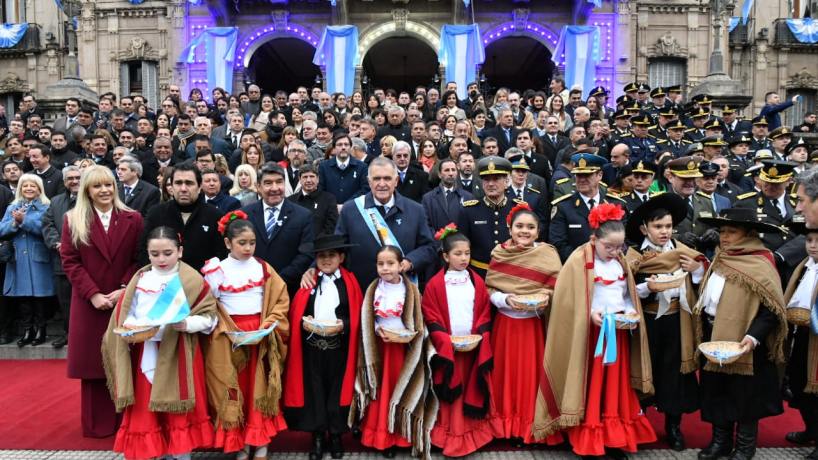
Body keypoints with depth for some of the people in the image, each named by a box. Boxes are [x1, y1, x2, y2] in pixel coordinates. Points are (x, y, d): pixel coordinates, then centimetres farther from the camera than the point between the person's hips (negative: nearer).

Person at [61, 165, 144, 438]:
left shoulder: (133, 219, 4)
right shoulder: (72, 220, 3)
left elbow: (139, 260, 1)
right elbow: (70, 262, -2)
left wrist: (124, 289, -12)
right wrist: (93, 294, -12)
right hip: (89, 303, 0)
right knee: (93, 361, 5)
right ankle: (97, 424, 16)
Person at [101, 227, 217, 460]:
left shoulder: (192, 281, -5)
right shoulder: (140, 279, 5)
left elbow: (209, 317, -6)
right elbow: (125, 314, 6)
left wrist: (187, 324, -22)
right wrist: (133, 327, -14)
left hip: (179, 355, -3)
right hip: (145, 354, 3)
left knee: (179, 411, 5)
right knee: (144, 411, 9)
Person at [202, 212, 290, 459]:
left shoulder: (263, 268, 3)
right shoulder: (217, 270, -2)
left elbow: (281, 300, 2)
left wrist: (268, 326, -9)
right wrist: (228, 331, -15)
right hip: (228, 337, -1)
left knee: (260, 389, 4)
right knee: (234, 390, 4)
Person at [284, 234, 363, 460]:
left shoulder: (350, 282, -1)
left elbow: (357, 316, -2)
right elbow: (295, 313, 4)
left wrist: (342, 325, -18)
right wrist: (304, 323, -15)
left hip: (338, 347, -1)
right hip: (312, 346, 1)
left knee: (336, 390, 9)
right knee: (314, 390, 8)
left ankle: (336, 434, 23)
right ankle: (317, 435, 20)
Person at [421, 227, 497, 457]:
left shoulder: (477, 282, 3)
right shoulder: (435, 284, -6)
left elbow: (484, 316, 5)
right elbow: (431, 319, -6)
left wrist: (479, 337, -9)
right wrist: (446, 340, -15)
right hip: (446, 348, -2)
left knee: (471, 391, 10)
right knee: (450, 394, 5)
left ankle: (472, 431, 23)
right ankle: (450, 434, 17)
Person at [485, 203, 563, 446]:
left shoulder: (548, 255, -6)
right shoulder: (499, 253, -1)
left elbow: (556, 289, -2)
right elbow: (489, 288, 1)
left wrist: (546, 299, -21)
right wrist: (505, 299, -17)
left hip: (533, 323, -2)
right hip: (505, 322, 2)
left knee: (530, 372, 5)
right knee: (506, 370, 10)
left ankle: (529, 424, 21)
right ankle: (505, 421, 26)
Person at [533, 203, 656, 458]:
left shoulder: (621, 262, 8)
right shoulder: (579, 261, -11)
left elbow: (629, 296, 15)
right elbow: (568, 300, -13)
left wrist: (631, 312, -4)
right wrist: (590, 313, -25)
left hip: (618, 333, 6)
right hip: (590, 333, -6)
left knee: (616, 387, 12)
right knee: (590, 388, 1)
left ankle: (615, 438, 23)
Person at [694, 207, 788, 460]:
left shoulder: (760, 266, -16)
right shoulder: (720, 260, 9)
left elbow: (771, 309, -22)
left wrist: (752, 337, -31)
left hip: (742, 341, -7)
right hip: (714, 337, 7)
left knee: (744, 394, 8)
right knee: (716, 391, 14)